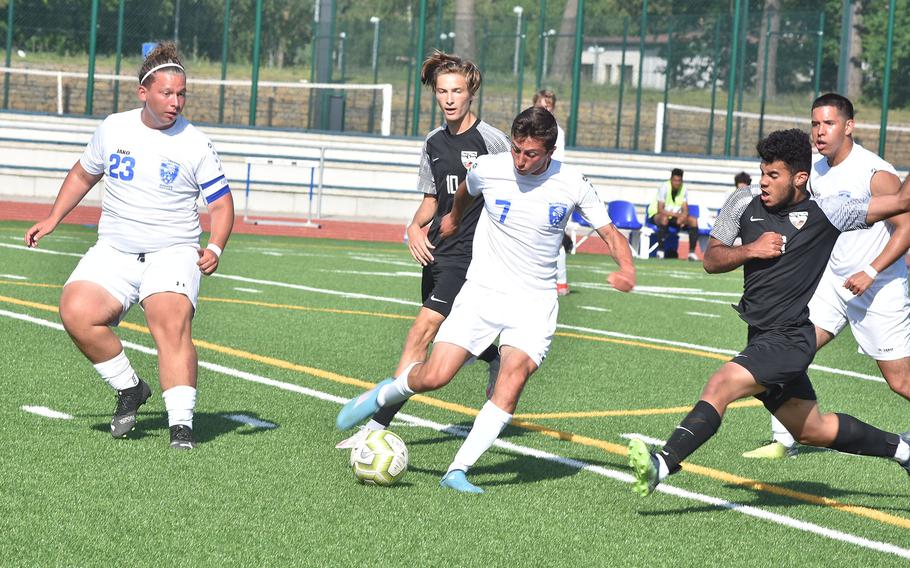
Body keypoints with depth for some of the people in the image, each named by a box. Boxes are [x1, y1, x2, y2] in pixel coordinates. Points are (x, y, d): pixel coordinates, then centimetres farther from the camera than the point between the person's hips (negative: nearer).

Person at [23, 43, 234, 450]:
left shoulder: (195, 145, -3)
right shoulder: (113, 129, 6)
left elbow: (221, 203, 1)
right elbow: (84, 174, 23)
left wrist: (214, 248, -16)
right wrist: (53, 219, 17)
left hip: (173, 253, -3)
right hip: (113, 251, 3)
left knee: (172, 322, -29)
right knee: (76, 312, -21)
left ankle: (181, 423, -27)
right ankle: (129, 389, 0)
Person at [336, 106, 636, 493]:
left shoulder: (572, 184, -7)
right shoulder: (488, 170, -6)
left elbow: (611, 234, 2)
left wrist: (627, 269, -18)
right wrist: (454, 217, 39)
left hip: (535, 301, 0)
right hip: (482, 291, 0)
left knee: (514, 376, -24)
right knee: (434, 377, -12)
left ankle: (458, 470, -21)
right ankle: (383, 395, 22)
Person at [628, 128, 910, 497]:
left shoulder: (826, 212, -7)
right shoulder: (744, 205, 5)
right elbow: (711, 260, 8)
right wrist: (751, 250, -7)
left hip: (790, 339, -7)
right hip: (762, 338, 7)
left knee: (721, 385, -26)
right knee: (813, 430, 18)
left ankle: (662, 465, -36)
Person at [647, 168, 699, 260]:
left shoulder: (683, 188, -4)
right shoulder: (664, 187, -19)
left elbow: (685, 210, -3)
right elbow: (660, 210, -23)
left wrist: (682, 217, -26)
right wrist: (676, 214, -31)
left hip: (675, 216, 5)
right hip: (656, 215, -5)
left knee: (693, 221, -16)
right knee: (664, 218, -40)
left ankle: (692, 252, -18)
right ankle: (660, 251, -33)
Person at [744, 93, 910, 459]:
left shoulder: (876, 174, -17)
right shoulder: (815, 172, 4)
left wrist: (871, 272, -25)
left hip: (880, 288, -6)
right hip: (833, 281, 6)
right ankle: (784, 441, 1)